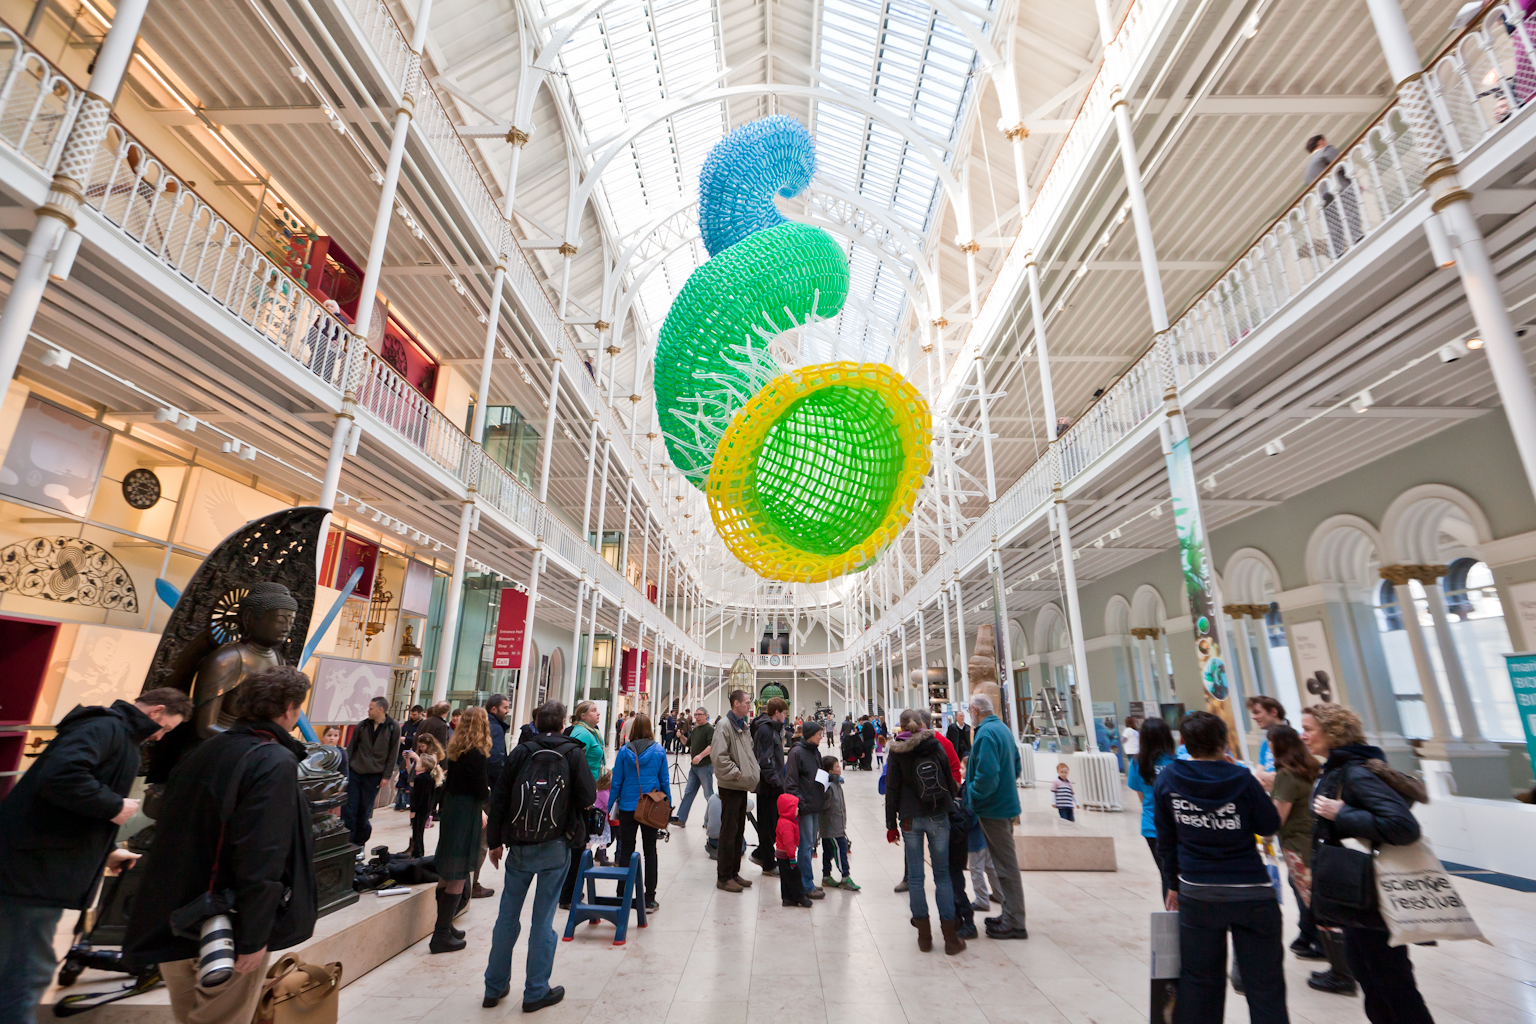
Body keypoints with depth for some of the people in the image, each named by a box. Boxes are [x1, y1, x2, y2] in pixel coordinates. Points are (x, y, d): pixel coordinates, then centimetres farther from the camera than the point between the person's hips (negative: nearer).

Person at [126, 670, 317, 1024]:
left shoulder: (203, 751, 4)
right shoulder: (275, 763, -22)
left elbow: (169, 831, 13)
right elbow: (263, 857, -26)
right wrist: (254, 938, -17)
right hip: (230, 929, -8)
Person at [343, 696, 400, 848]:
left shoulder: (393, 727, -6)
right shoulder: (362, 725, 2)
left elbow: (393, 754, -4)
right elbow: (350, 749, 9)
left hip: (374, 775, -2)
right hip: (354, 772, 2)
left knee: (364, 812, 7)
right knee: (349, 809, -1)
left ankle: (360, 842, 24)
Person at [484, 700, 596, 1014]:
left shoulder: (520, 752, -2)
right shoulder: (573, 752, -6)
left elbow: (499, 798, 0)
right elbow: (588, 796, -10)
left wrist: (495, 841, 11)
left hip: (518, 846, 2)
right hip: (555, 847, -2)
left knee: (507, 917, 16)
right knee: (543, 918, 8)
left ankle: (494, 988, 28)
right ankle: (536, 992, 17)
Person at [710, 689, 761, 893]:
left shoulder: (743, 726, 14)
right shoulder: (725, 725, -16)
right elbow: (718, 755, -25)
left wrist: (754, 770, 10)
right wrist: (735, 773, -20)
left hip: (742, 785, 9)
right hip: (730, 786, -9)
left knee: (739, 831, 16)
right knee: (729, 831, -1)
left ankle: (734, 872, 26)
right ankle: (723, 877, 9)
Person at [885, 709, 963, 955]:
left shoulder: (897, 751, -1)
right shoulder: (935, 745, 2)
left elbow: (892, 789, -2)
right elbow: (950, 781, 4)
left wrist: (891, 825, 4)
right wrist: (951, 808, 15)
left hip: (910, 818, -1)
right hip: (938, 816, 1)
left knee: (915, 876, 8)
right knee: (942, 874, 8)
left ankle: (924, 934, 13)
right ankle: (950, 936, 9)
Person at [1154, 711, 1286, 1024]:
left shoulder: (1167, 779, -4)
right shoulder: (1241, 778, -11)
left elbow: (1166, 841, 4)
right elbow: (1270, 826, 3)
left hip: (1197, 894, 2)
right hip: (1251, 892, -2)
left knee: (1199, 980, 15)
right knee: (1264, 984, 10)